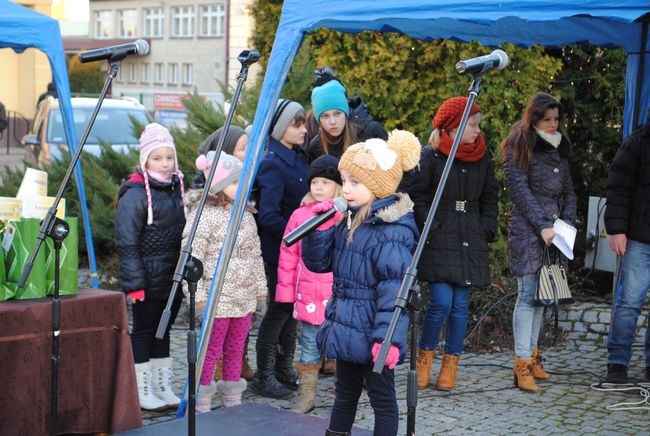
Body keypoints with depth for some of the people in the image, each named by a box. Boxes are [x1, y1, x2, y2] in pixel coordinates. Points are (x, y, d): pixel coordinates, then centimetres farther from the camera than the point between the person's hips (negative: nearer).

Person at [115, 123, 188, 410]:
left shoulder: (176, 190, 11)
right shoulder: (135, 195, -13)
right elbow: (127, 243, -15)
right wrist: (134, 283, -19)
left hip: (173, 279, 7)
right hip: (148, 279, -7)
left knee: (162, 331, 15)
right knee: (144, 331, 3)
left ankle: (163, 388, 24)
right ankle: (142, 392, 13)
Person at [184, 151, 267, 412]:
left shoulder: (245, 216, 12)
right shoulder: (204, 216, -13)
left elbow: (255, 255, 19)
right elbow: (192, 257, -15)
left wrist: (260, 286, 19)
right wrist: (197, 293, -17)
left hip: (245, 297, 7)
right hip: (217, 299, -7)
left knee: (235, 351, 15)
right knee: (210, 351, -2)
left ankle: (232, 401, 26)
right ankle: (201, 406, 8)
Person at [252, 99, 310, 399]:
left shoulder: (298, 156, 7)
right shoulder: (272, 164, -19)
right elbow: (268, 216, -23)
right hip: (279, 250, -8)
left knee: (292, 307, 16)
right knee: (279, 309, 0)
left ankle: (285, 369, 30)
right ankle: (264, 377, 13)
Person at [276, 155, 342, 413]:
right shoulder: (300, 215, 3)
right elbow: (288, 255, 7)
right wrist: (286, 290, 5)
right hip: (308, 295, 3)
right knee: (309, 348, 13)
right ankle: (306, 396, 23)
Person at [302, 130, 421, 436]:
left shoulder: (392, 231, -19)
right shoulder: (348, 220, 7)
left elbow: (394, 289, -23)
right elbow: (318, 262, 10)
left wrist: (389, 337, -28)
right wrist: (320, 228, -6)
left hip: (371, 334, -8)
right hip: (346, 328, 9)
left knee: (382, 398, 6)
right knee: (344, 393, 21)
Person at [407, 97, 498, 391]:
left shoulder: (483, 158, 10)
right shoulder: (430, 156, -5)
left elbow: (489, 199, 16)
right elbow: (417, 197, -4)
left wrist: (487, 231, 6)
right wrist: (432, 228, -10)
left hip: (470, 244, 4)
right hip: (438, 242, -4)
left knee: (460, 305, 6)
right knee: (441, 302, -11)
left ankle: (451, 364, 17)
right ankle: (425, 356, 12)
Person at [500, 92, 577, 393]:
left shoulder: (559, 148, 17)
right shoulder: (519, 148, -3)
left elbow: (568, 190, 19)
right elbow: (520, 190, -9)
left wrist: (568, 222, 3)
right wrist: (542, 227, -14)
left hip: (553, 229, 6)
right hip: (527, 229, -6)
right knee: (528, 294, -9)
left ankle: (532, 354, 17)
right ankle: (522, 364, -8)